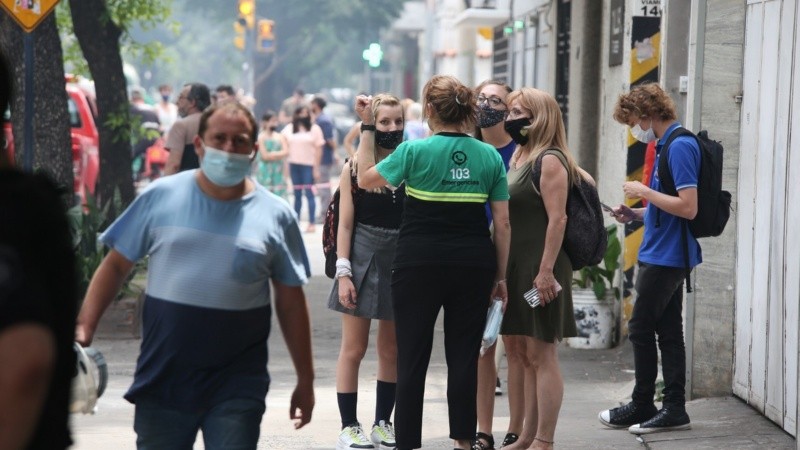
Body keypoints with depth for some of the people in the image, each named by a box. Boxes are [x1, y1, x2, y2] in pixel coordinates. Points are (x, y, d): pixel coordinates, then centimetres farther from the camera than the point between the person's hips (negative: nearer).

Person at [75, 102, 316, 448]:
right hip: (161, 380, 1)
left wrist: (305, 380, 7)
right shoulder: (161, 197, 0)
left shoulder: (275, 216, 1)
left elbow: (291, 303, 6)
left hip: (237, 390, -1)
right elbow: (116, 265, 5)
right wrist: (84, 328, -7)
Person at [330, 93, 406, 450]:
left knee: (392, 350, 10)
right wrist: (343, 273, -9)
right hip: (363, 259, -2)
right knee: (353, 349, 1)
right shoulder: (355, 169, -1)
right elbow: (345, 224, -2)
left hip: (401, 263, 2)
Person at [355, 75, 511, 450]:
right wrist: (501, 275, 11)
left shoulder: (415, 151, -7)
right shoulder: (490, 156, 2)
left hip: (419, 264, -3)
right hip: (473, 265, 3)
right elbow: (502, 223, 3)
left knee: (412, 359, 4)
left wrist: (366, 127, 13)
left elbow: (365, 178, 6)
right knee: (464, 358, 9)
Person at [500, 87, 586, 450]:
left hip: (541, 269, -9)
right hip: (517, 267, 9)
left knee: (542, 356, -6)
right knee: (525, 356, 13)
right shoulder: (519, 157, 15)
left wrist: (546, 271, -22)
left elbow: (557, 219, -17)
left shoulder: (550, 161, -12)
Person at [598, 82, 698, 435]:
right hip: (668, 256, 10)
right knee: (668, 332, 10)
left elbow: (688, 208, -23)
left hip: (665, 256, -10)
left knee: (641, 329, 0)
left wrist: (644, 191, -17)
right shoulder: (667, 145, 13)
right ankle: (674, 409, 13)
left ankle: (641, 406, 9)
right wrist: (636, 214, 9)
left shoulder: (680, 147, -18)